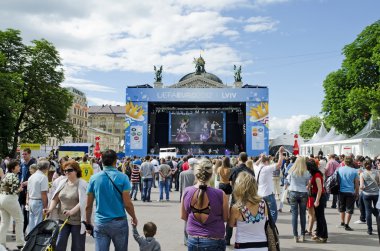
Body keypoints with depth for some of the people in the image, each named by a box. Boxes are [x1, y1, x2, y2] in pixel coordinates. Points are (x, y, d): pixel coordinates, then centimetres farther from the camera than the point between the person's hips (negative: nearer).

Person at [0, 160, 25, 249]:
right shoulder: (13, 176, -14)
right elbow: (13, 190, -20)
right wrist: (20, 189, -1)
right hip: (10, 199, -8)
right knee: (19, 220, 4)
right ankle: (20, 243, 7)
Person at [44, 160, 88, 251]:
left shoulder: (82, 184, -10)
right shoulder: (62, 182, 7)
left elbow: (82, 202, -19)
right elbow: (55, 198, 9)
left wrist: (71, 211, -31)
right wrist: (50, 209, -8)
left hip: (77, 221, -5)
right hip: (63, 219, 5)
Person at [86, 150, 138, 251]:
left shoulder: (94, 178, -1)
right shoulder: (122, 177, -8)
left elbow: (88, 206, 3)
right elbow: (127, 204, -9)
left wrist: (88, 223, 16)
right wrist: (134, 218, 8)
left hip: (100, 223, 1)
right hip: (119, 222, -1)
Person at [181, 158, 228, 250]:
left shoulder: (186, 192, -10)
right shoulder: (220, 194, -19)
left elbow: (183, 216, 5)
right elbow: (225, 218, -4)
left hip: (193, 240, 2)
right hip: (214, 241, -2)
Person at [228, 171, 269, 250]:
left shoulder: (236, 208, -19)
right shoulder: (263, 203, -10)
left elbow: (231, 224, 1)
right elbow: (264, 222, 7)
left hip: (243, 247, -3)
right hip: (262, 246, 3)